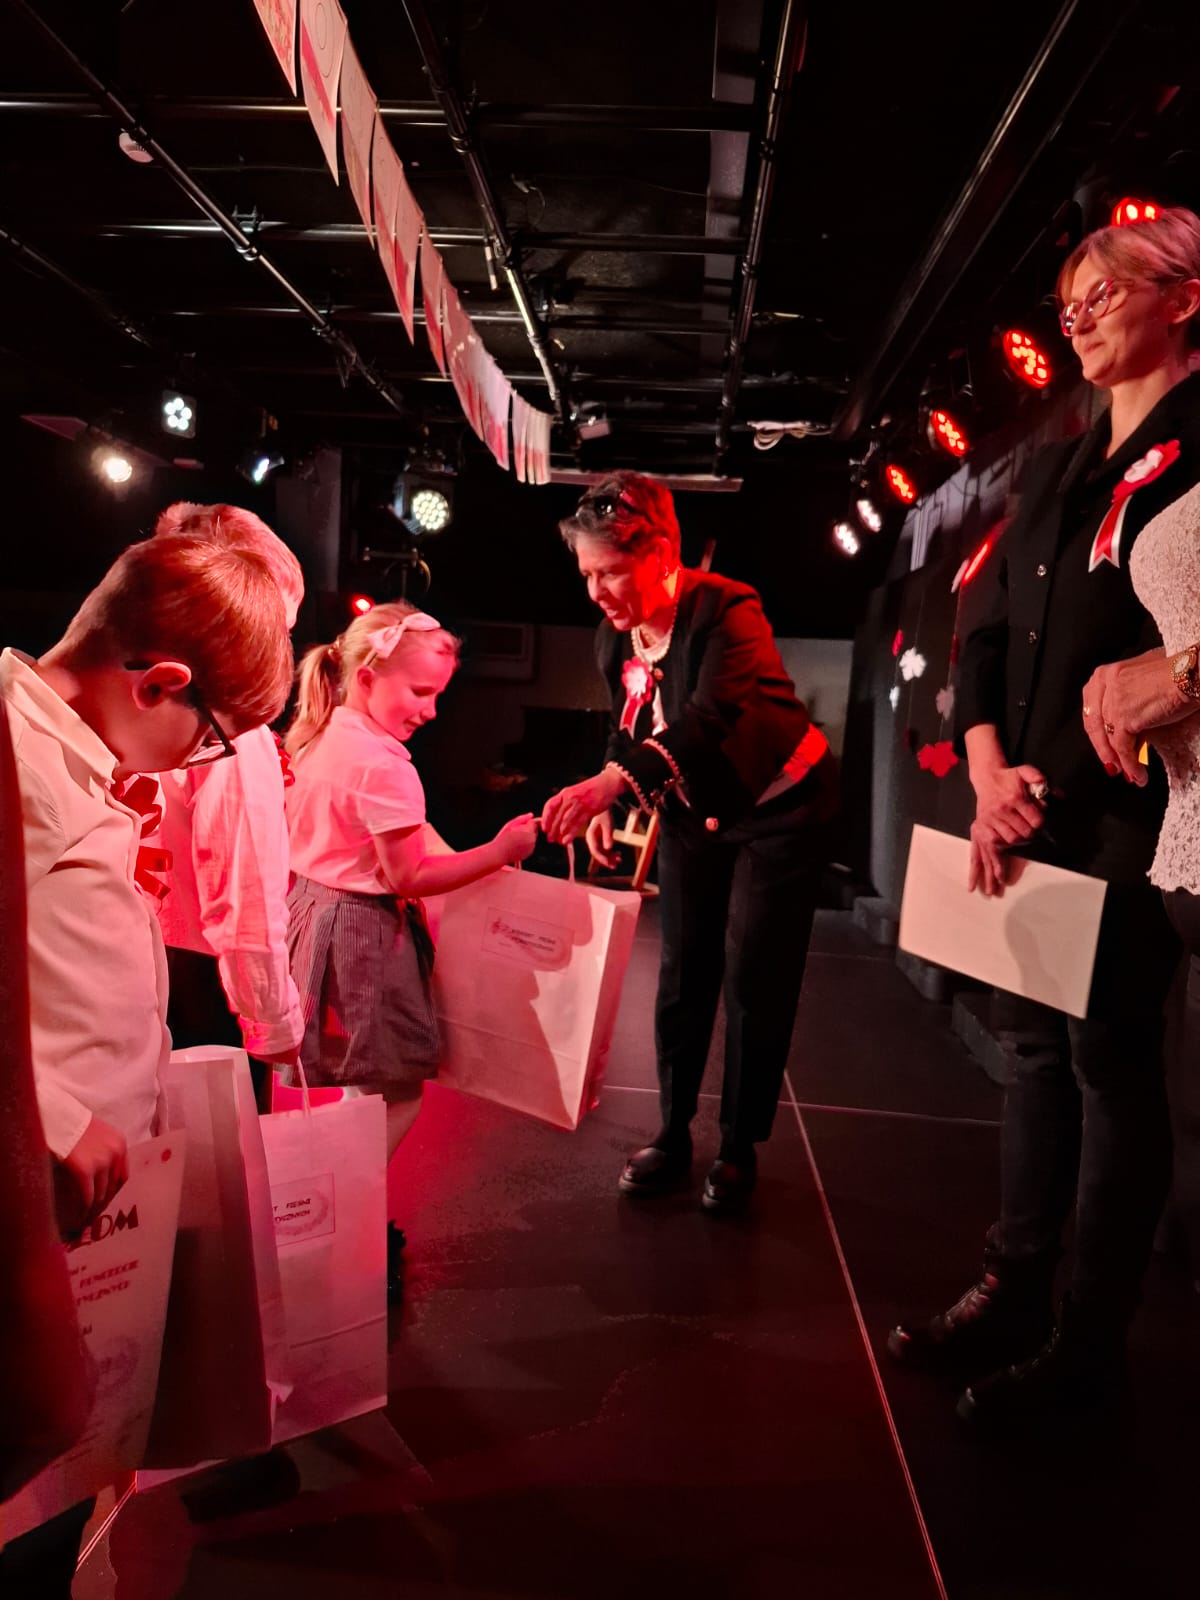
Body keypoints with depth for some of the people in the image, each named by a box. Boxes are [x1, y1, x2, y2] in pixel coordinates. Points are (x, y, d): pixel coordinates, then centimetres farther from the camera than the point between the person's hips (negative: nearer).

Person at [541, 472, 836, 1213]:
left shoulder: (728, 611, -28)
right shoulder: (616, 637, -7)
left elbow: (712, 719, -45)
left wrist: (611, 783, -58)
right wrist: (606, 807, -13)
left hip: (778, 807, -6)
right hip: (693, 813, 6)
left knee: (755, 984, -2)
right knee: (682, 976, 7)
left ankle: (740, 1149, 14)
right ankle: (673, 1135, 21)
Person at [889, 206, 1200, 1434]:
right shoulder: (1060, 470, 19)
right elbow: (987, 632, 13)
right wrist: (989, 773, 0)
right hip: (1035, 812, 8)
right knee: (1034, 1044, 12)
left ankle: (1088, 1358, 12)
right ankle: (1014, 1295, 26)